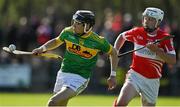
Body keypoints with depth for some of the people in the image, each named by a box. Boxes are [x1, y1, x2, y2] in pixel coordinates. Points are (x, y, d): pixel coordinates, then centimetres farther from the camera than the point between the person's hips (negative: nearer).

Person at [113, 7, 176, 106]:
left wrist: (157, 50, -27)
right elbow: (122, 37, 21)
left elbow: (173, 60, -14)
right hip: (135, 75, 0)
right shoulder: (137, 32, 0)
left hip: (152, 81, 0)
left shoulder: (164, 37, -5)